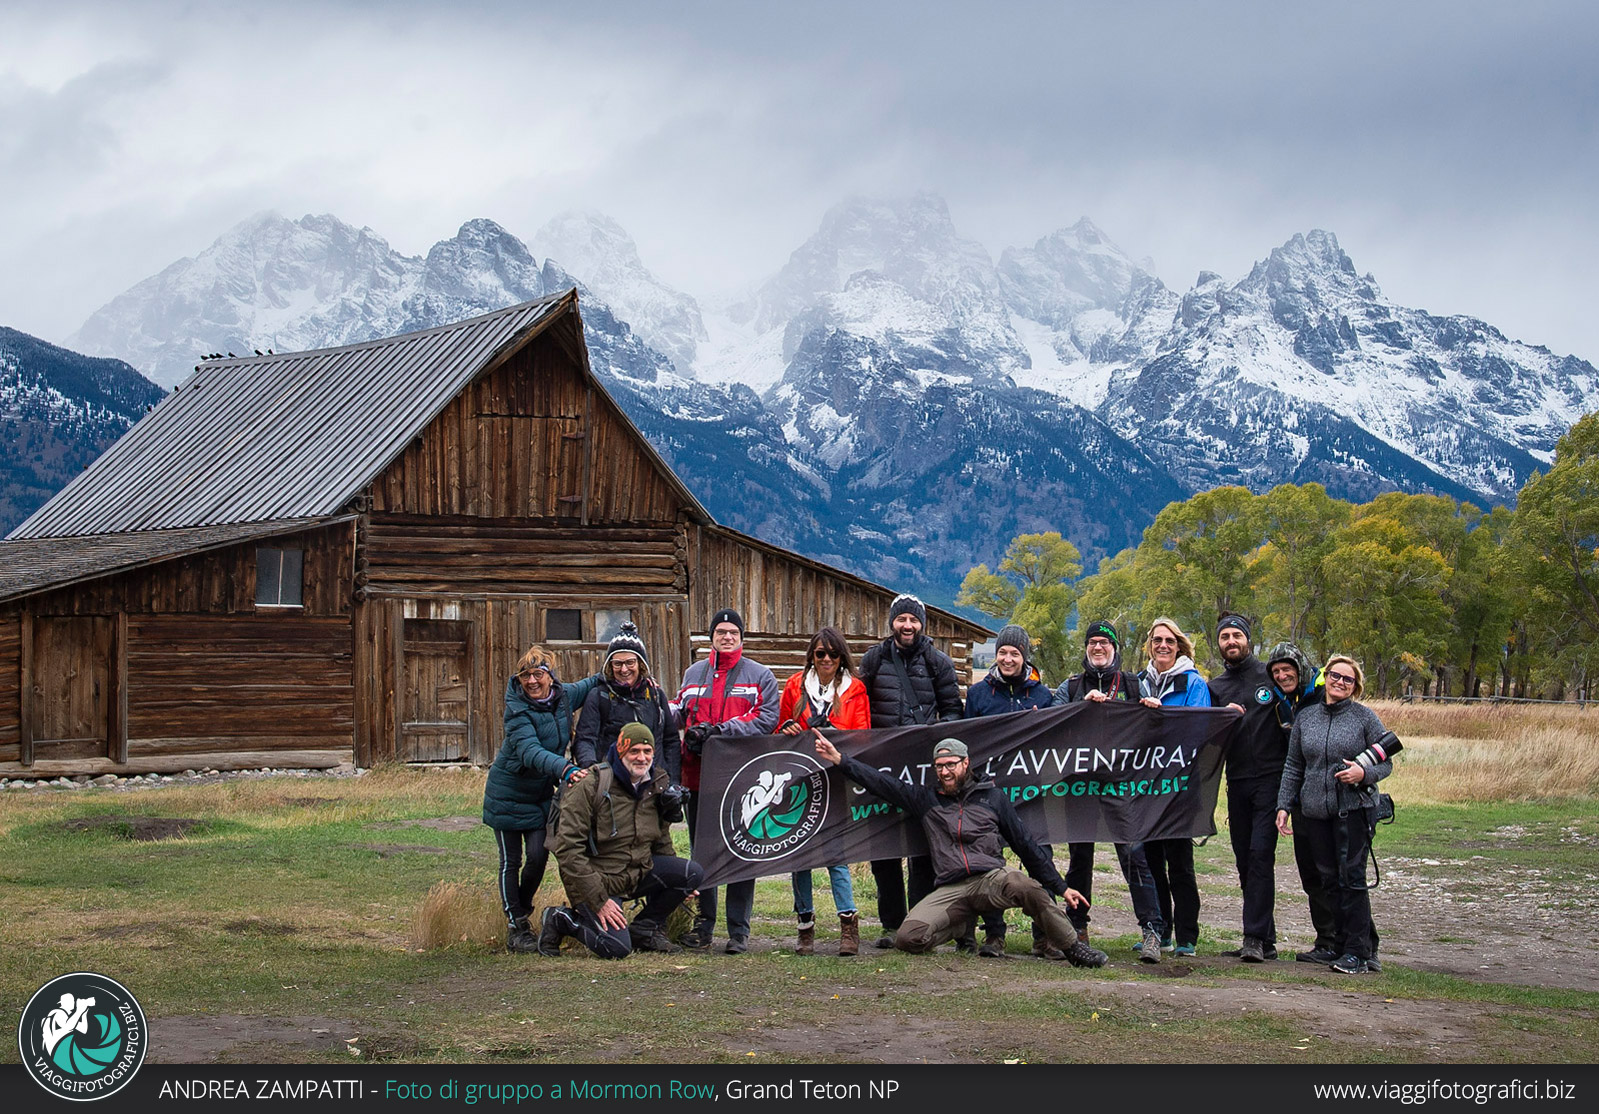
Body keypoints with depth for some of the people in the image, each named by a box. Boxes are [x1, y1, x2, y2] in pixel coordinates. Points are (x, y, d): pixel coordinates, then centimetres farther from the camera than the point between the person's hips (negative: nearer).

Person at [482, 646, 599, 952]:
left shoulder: (564, 695, -5)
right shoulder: (517, 710, -23)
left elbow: (588, 685, 19)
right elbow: (530, 751, -38)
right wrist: (564, 768, -53)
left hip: (541, 795, 5)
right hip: (507, 794, -5)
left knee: (539, 856, -2)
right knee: (511, 862, 2)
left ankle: (523, 913, 22)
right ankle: (516, 928, 11)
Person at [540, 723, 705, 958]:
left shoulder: (657, 786, 3)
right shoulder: (591, 786, -17)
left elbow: (661, 840, 20)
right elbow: (567, 848, -20)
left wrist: (677, 882, 13)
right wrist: (599, 900, -24)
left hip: (638, 872, 7)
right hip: (597, 878, -6)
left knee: (693, 873, -12)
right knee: (617, 948, -24)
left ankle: (645, 929, 5)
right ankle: (560, 921, 3)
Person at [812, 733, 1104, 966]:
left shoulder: (992, 796, 15)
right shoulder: (926, 800, 18)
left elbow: (1025, 844, 15)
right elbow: (880, 782, 16)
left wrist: (1061, 887, 13)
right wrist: (839, 760, 7)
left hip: (992, 878, -2)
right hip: (949, 891, 2)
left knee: (1028, 888, -36)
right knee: (908, 937, -21)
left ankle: (1072, 947, -17)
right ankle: (958, 926, 10)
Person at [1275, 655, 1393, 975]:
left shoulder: (1365, 717, 2)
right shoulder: (1305, 718, 12)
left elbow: (1386, 762, 4)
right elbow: (1293, 767, 16)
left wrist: (1364, 773, -16)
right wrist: (1284, 805, 8)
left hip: (1354, 808, -4)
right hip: (1314, 811, 4)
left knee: (1352, 878, -9)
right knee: (1329, 880, 5)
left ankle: (1358, 953, -8)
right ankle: (1338, 945, 11)